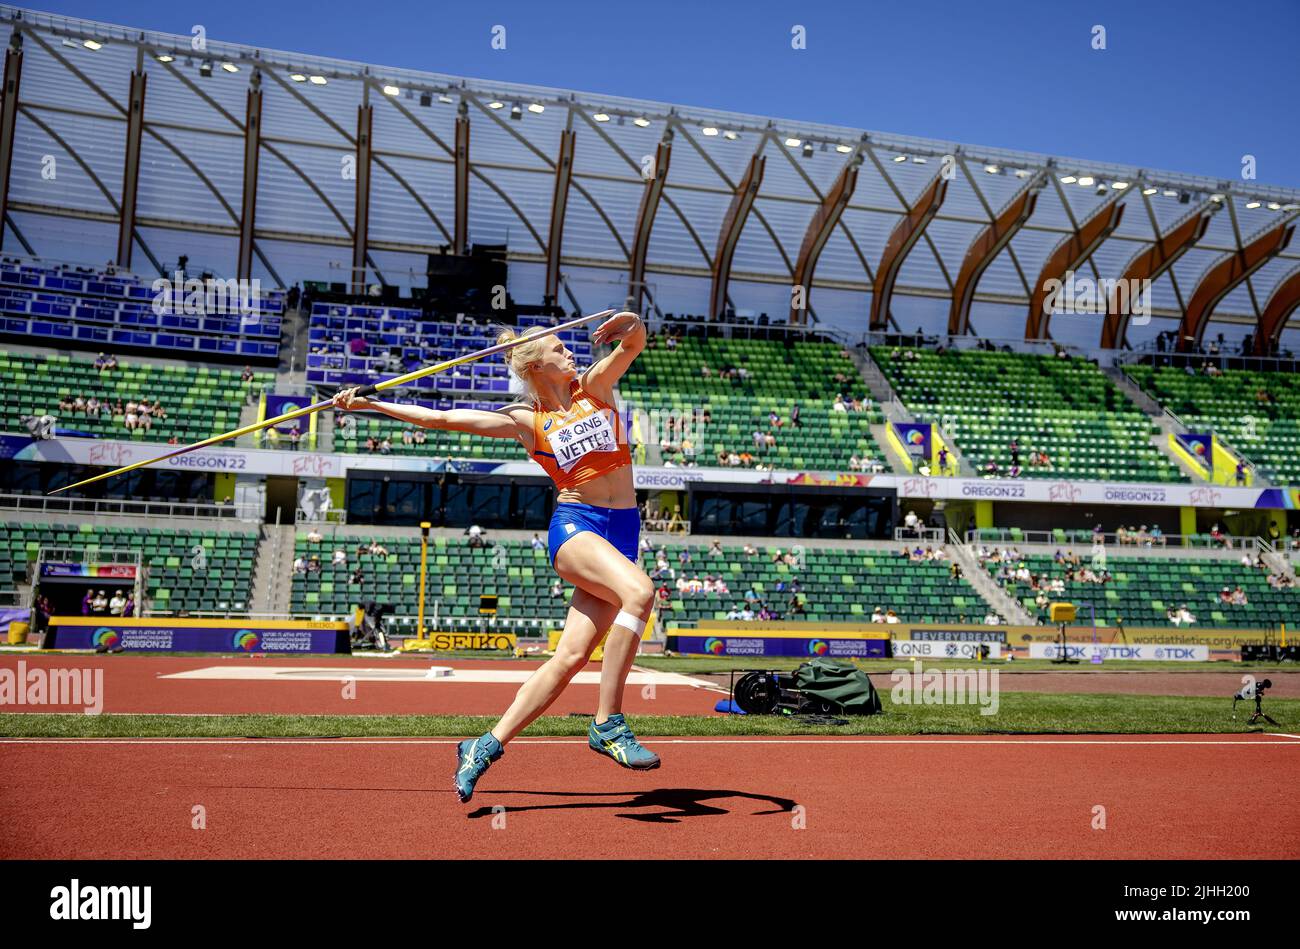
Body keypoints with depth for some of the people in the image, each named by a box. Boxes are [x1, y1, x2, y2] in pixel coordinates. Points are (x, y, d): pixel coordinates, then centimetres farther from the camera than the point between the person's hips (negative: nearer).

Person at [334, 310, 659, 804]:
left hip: (623, 529, 4)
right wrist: (369, 403, 9)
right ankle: (607, 723, -26)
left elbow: (635, 342, 2)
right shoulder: (525, 420, 7)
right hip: (574, 525, -3)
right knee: (639, 591, -32)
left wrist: (629, 322, -22)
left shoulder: (594, 386, 15)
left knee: (571, 656, -7)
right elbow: (441, 418, 9)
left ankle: (488, 744, 3)